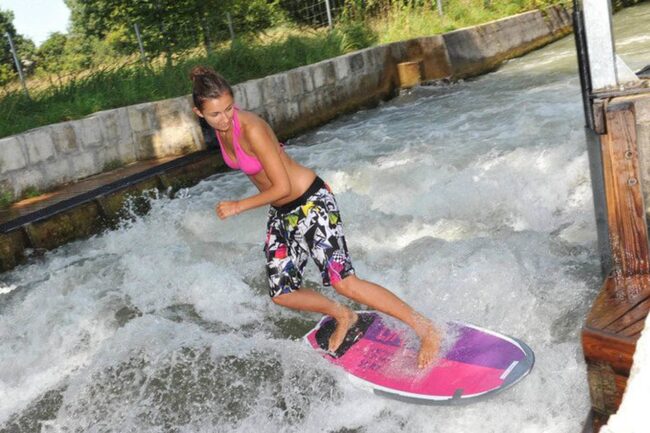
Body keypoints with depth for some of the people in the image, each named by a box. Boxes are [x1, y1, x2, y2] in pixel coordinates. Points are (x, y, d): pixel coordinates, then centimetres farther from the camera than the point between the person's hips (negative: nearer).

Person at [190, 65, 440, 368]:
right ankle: (343, 317, 33)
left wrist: (238, 206, -16)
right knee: (281, 294, 9)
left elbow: (283, 187, -24)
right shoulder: (221, 127, -1)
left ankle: (426, 329, -2)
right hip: (281, 212, 9)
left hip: (310, 204, -8)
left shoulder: (251, 128, -26)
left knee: (344, 282, -15)